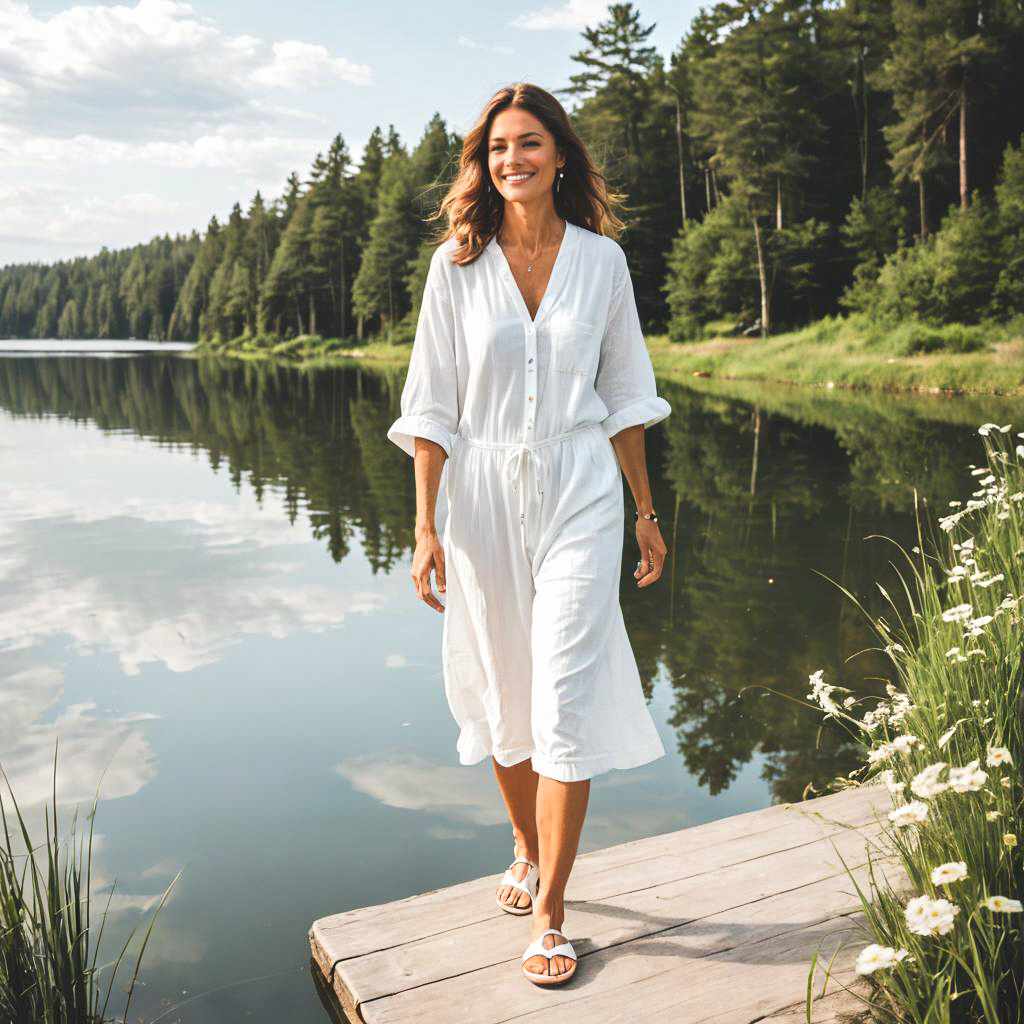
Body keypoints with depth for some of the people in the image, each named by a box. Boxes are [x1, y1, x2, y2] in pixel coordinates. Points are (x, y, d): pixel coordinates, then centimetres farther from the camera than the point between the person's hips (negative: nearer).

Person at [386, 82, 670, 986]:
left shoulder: (601, 258, 3)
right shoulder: (457, 263, 1)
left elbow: (623, 395, 8)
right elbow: (433, 407, 0)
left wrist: (647, 513, 9)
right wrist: (426, 526, -5)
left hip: (579, 493, -1)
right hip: (486, 494, 1)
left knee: (565, 698, -5)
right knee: (503, 693, 12)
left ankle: (550, 914, 7)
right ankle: (528, 853, 36)